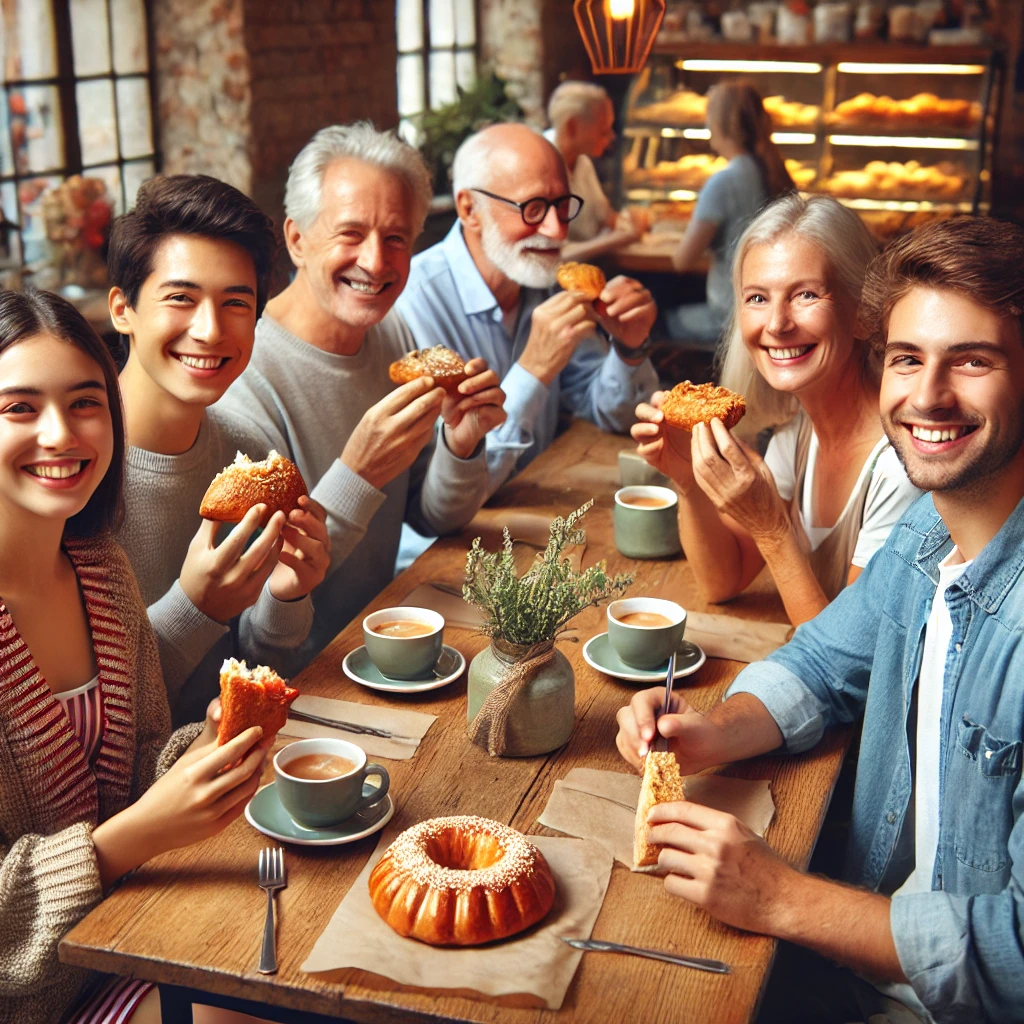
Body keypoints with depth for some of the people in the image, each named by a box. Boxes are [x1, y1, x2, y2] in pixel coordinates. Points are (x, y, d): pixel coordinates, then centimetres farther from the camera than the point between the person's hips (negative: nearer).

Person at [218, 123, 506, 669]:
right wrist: (359, 476, -32)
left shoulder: (393, 336, 5)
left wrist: (460, 444, -10)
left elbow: (435, 519, 10)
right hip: (299, 682, -8)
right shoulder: (245, 376, -21)